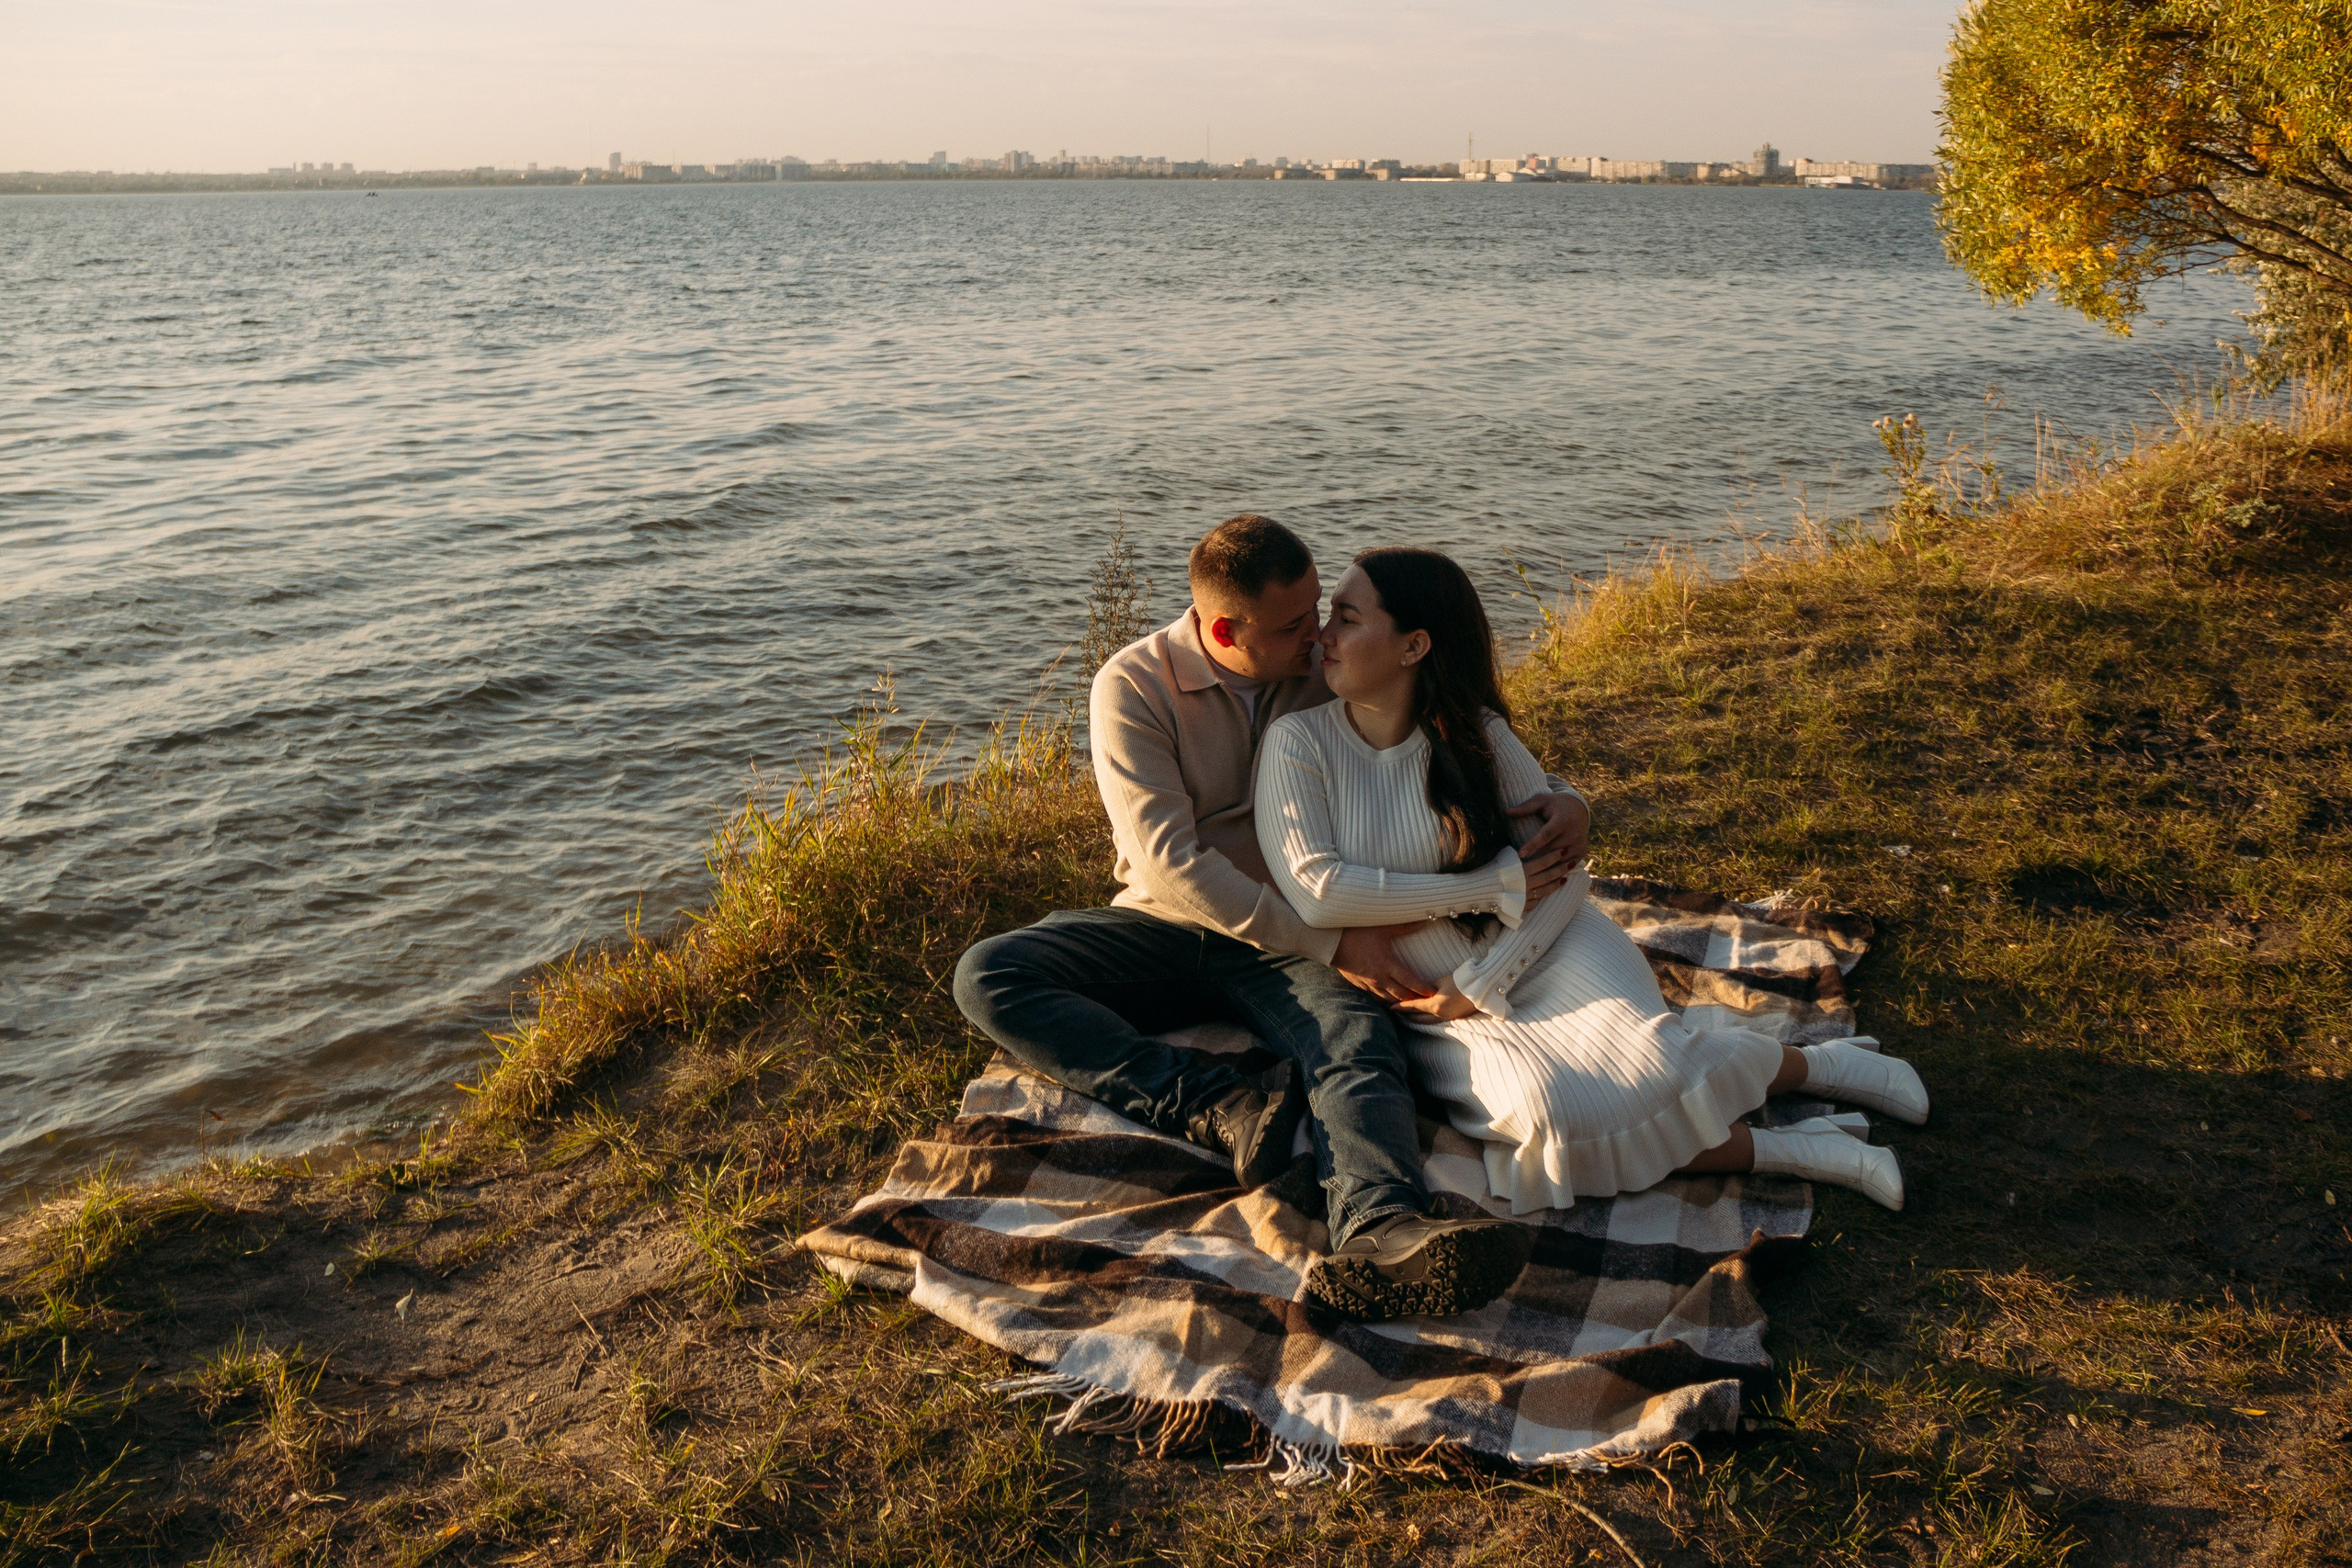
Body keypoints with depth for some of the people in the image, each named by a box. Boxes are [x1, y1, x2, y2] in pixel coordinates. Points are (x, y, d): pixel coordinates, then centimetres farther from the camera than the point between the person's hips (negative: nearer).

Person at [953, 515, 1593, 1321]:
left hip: (1292, 942, 1)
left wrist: (1555, 801, -13)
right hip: (1165, 925, 0)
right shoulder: (1134, 686, -11)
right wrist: (1333, 944, -23)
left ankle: (1382, 1233, -61)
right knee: (986, 976, -25)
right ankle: (1221, 1106, -37)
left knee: (1358, 1038, -33)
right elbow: (1170, 862, -19)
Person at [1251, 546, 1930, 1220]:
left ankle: (1812, 1064, 5)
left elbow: (1563, 875, -2)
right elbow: (1315, 891, -21)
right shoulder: (1298, 741, -9)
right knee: (1544, 1113, -29)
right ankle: (1782, 1149, -14)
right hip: (1431, 1006, -1)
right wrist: (1486, 887, -17)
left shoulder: (1474, 732, -3)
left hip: (1541, 949, 1)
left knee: (1646, 1069, -25)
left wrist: (1481, 983, -13)